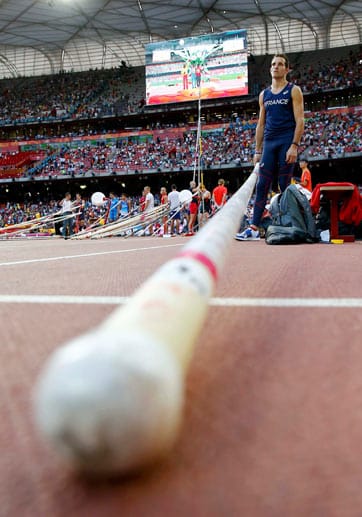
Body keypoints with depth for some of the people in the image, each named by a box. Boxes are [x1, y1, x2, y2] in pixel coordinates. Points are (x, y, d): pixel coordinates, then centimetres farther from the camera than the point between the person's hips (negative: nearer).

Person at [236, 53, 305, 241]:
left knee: (285, 187, -4)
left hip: (287, 143, -5)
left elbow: (300, 120, -5)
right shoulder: (264, 95, 17)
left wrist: (294, 146, -16)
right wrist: (257, 151, 11)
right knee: (261, 186, -1)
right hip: (269, 144, 5)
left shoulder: (293, 90, 3)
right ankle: (254, 229, -2)